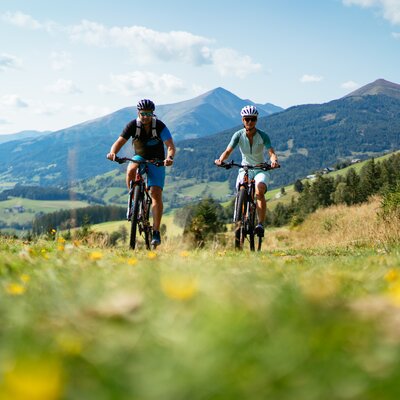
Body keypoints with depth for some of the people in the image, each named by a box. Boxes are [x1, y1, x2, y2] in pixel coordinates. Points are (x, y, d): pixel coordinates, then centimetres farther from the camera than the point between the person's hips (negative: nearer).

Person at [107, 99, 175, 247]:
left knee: (156, 194, -16)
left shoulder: (160, 126, -20)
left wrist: (169, 158, -51)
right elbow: (119, 142, -22)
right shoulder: (133, 125, -16)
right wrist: (113, 152, -44)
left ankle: (156, 232, -12)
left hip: (156, 162, -1)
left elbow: (170, 145, -29)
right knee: (131, 171, -35)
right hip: (139, 157, 2)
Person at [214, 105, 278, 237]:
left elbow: (271, 153, -22)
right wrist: (221, 159, -39)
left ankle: (260, 224, -28)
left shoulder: (263, 136, -13)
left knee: (259, 191, -29)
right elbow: (228, 151, -17)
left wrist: (274, 161, -46)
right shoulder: (238, 135, -9)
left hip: (260, 170, -2)